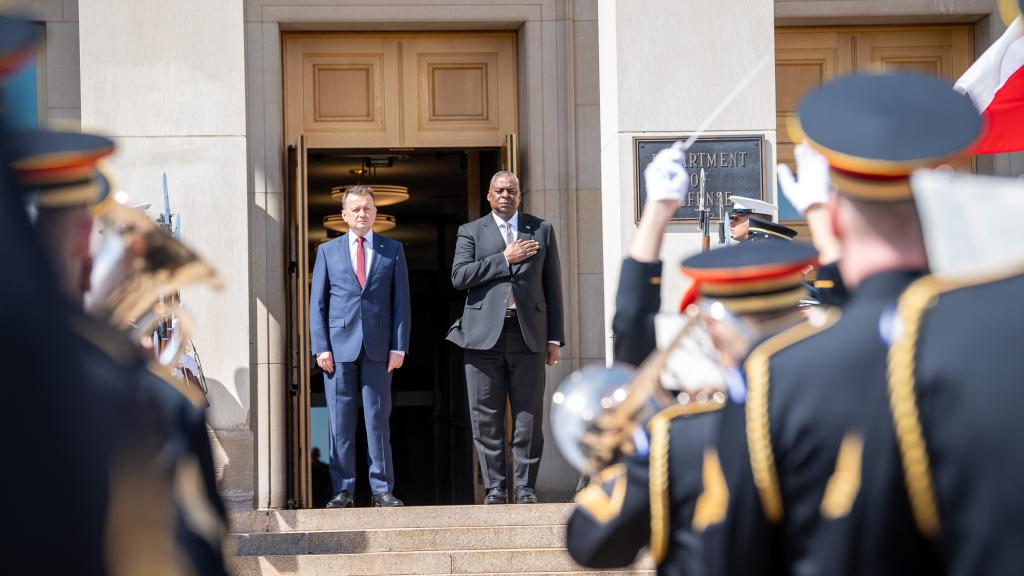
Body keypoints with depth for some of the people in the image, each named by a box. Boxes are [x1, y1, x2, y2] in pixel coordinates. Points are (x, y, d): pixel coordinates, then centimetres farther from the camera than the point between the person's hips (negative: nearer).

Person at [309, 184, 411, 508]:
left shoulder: (393, 250, 10)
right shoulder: (328, 251, 10)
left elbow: (401, 301, 6)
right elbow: (317, 303, 7)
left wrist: (399, 346, -3)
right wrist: (321, 347, -3)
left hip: (378, 347, 0)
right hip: (339, 346, 0)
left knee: (378, 419, 1)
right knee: (340, 422, 1)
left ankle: (382, 489, 5)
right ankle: (343, 489, 7)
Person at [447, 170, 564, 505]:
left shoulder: (542, 231, 14)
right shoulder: (471, 232, 11)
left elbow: (552, 286, 12)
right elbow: (459, 276, -5)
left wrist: (555, 338, 6)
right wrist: (505, 259, -9)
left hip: (528, 335, 0)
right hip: (485, 335, 0)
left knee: (529, 417, -2)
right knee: (486, 418, 0)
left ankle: (526, 487, 5)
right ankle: (495, 487, 7)